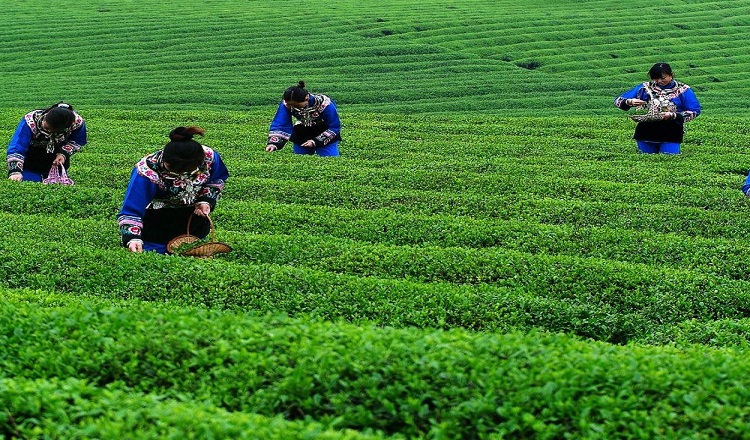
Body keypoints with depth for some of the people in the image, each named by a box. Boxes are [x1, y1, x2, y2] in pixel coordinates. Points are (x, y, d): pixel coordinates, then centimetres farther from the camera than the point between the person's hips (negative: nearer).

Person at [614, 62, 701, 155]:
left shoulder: (683, 90, -2)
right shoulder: (645, 88, 3)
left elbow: (694, 111, -5)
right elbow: (618, 100, 3)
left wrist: (673, 115, -19)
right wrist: (630, 102, -22)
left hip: (671, 134, -2)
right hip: (646, 132, 2)